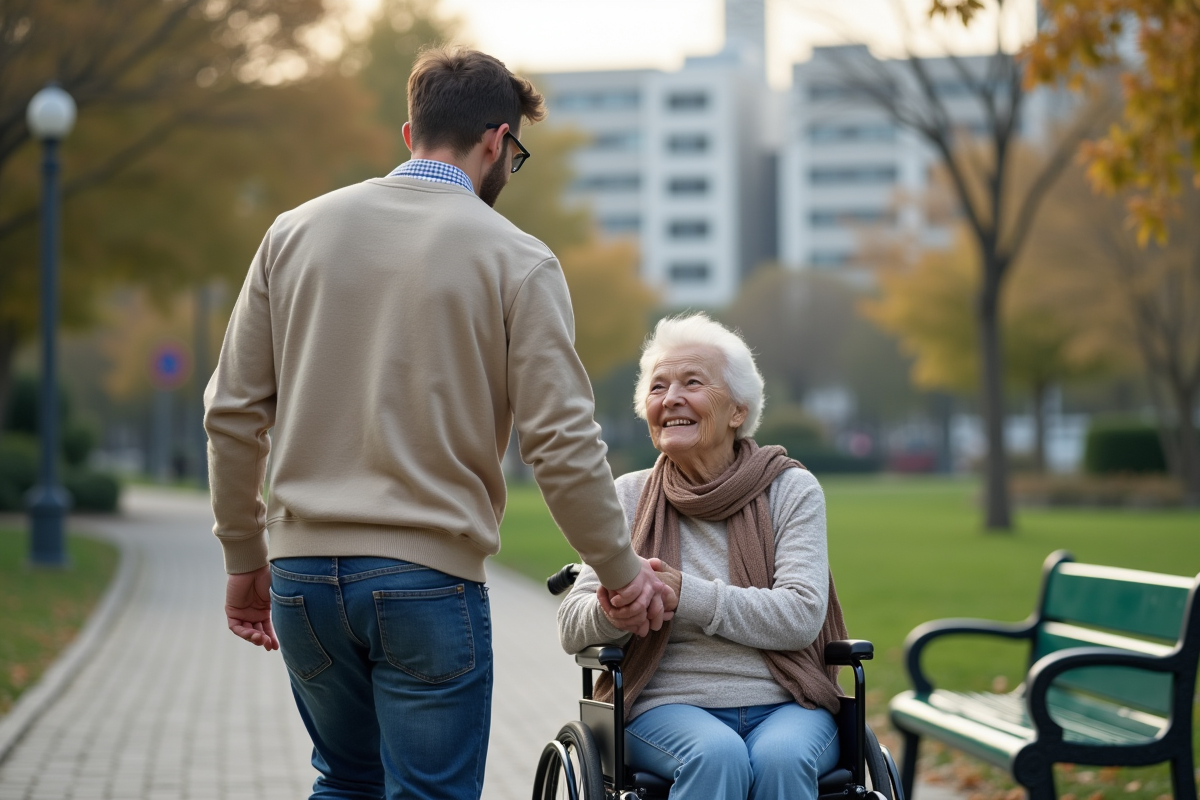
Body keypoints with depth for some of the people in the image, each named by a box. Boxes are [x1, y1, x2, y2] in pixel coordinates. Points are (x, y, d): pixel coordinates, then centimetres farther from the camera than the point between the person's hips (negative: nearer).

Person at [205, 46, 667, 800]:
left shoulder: (297, 232, 7)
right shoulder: (516, 259, -4)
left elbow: (233, 413, 8)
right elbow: (563, 441, -8)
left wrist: (245, 557, 17)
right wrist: (622, 571, 5)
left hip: (302, 574, 5)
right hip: (428, 578, -4)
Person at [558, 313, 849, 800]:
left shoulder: (792, 489, 4)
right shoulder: (629, 496, 9)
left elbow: (801, 616, -10)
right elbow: (571, 628, 3)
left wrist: (687, 596, -22)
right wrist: (613, 613, -21)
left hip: (786, 704, 0)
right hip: (669, 703, 0)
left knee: (779, 757, -33)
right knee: (717, 755, -32)